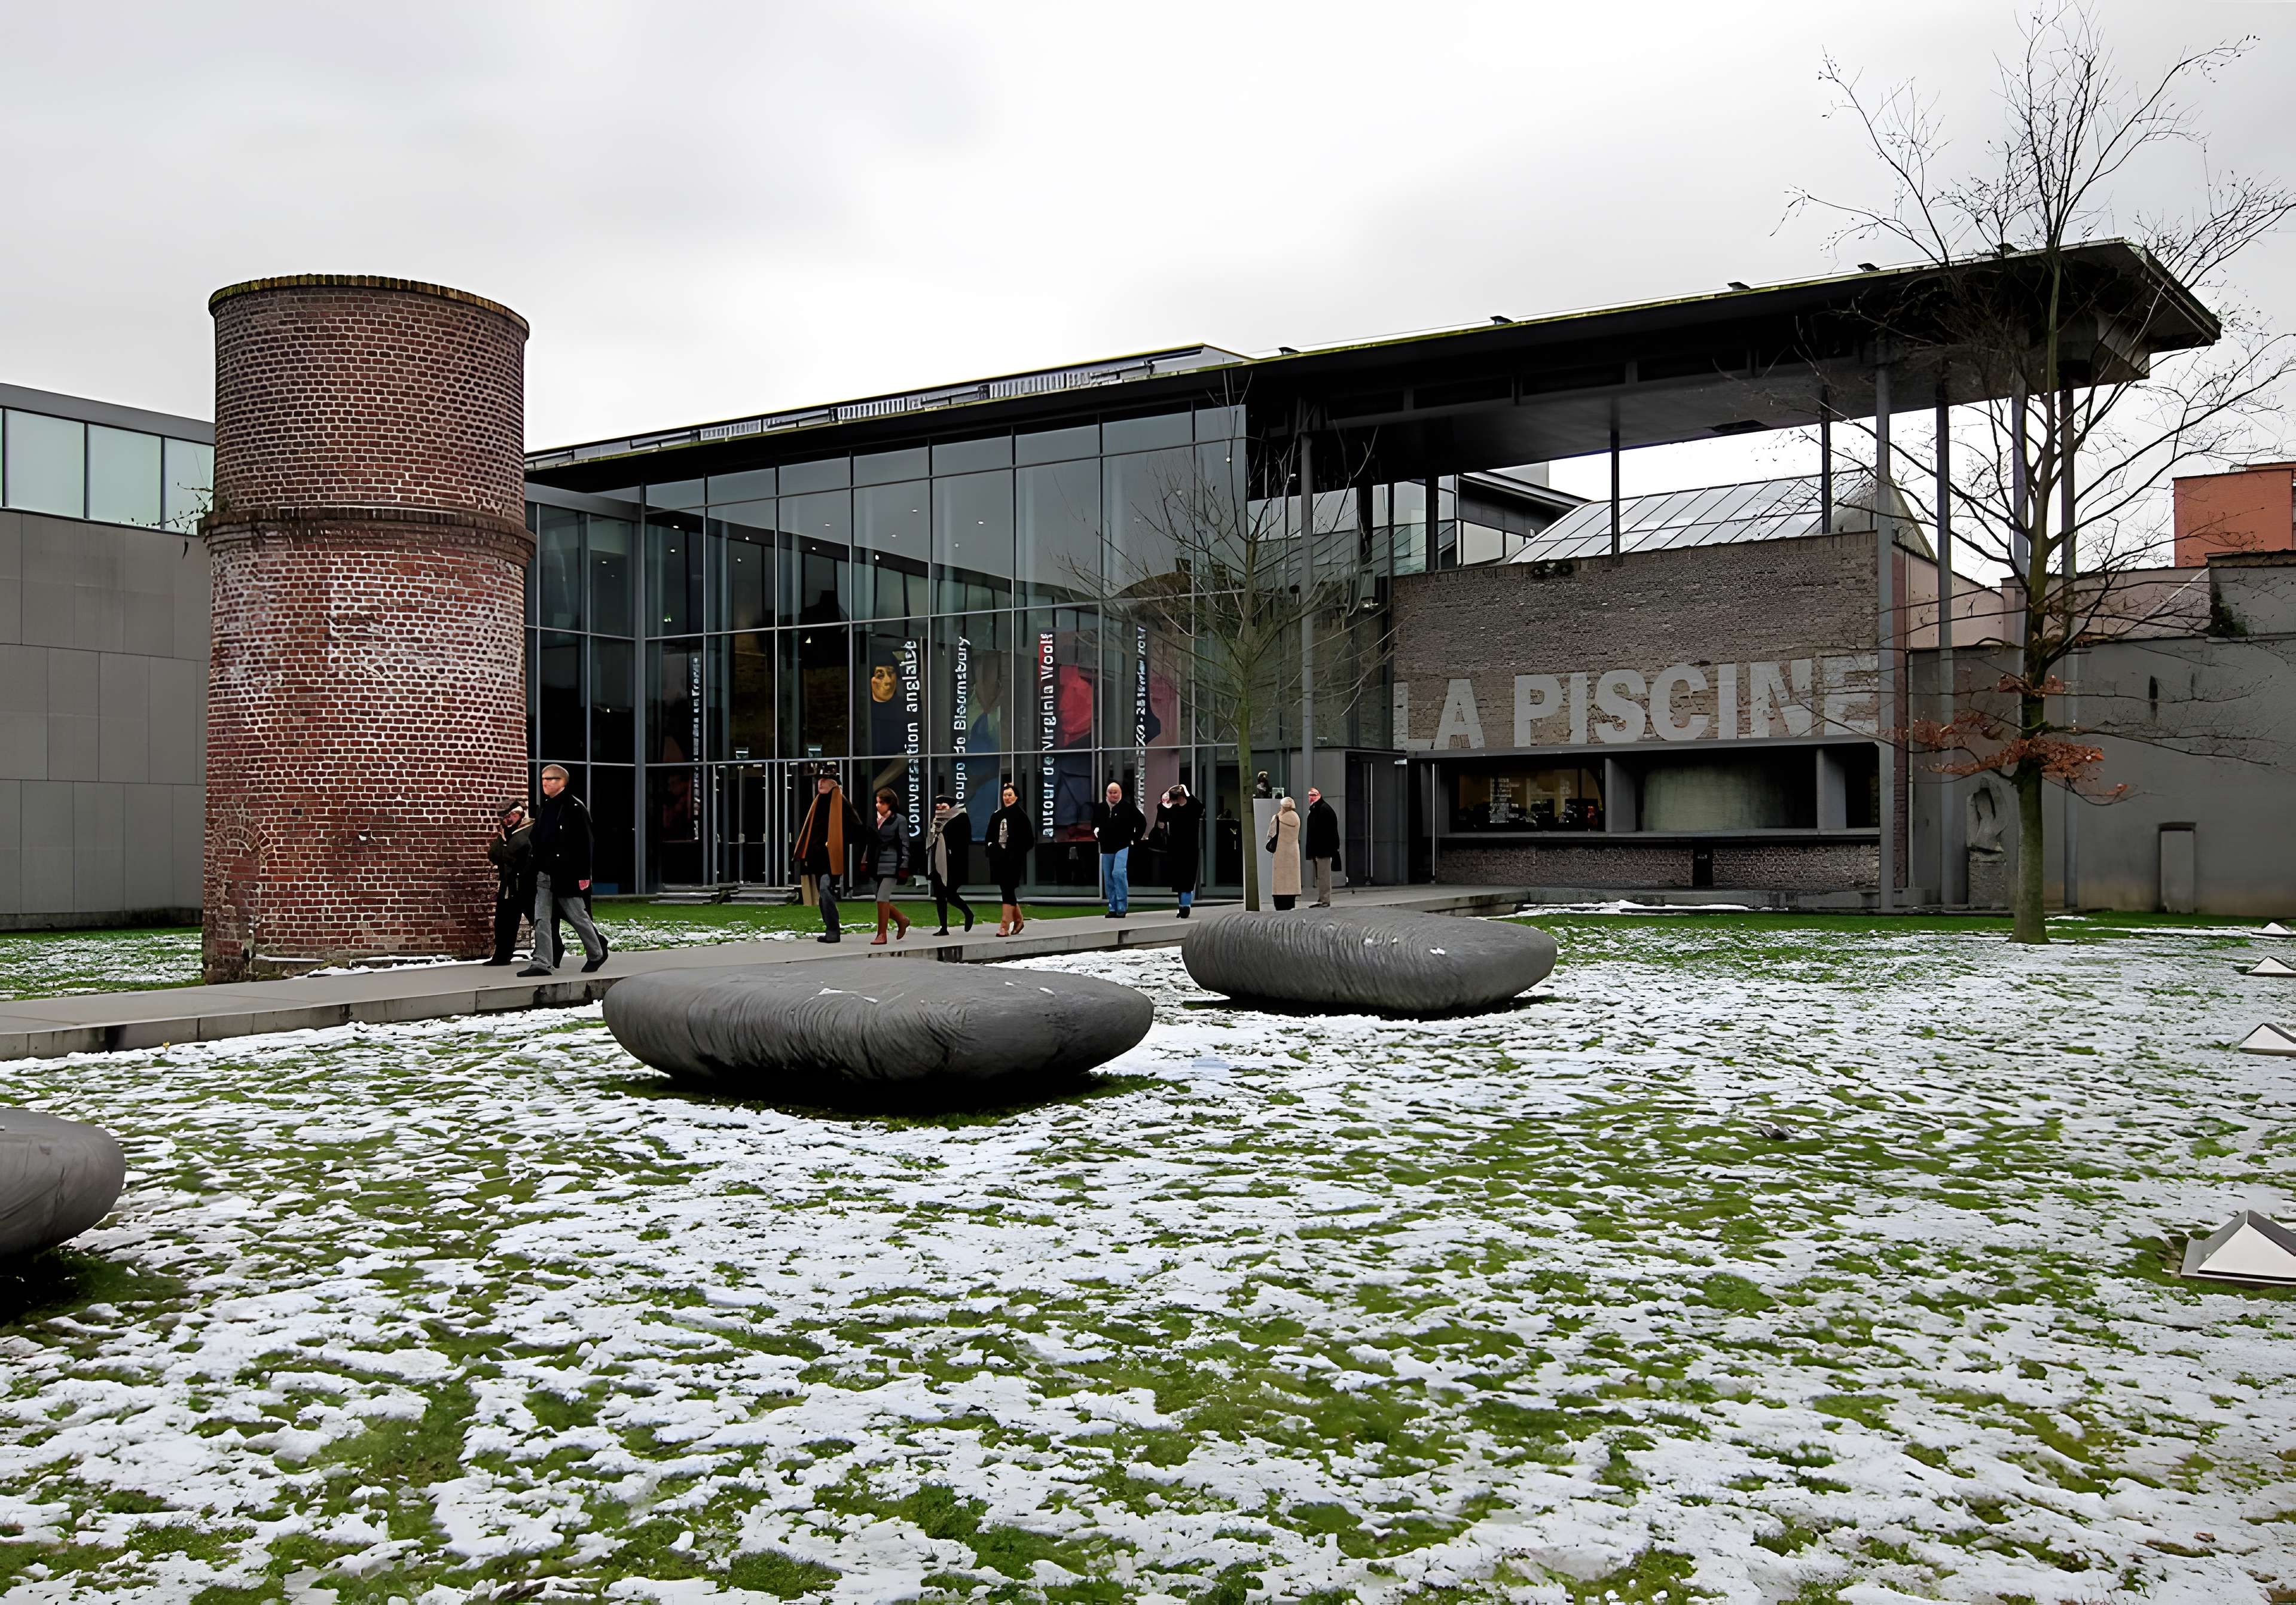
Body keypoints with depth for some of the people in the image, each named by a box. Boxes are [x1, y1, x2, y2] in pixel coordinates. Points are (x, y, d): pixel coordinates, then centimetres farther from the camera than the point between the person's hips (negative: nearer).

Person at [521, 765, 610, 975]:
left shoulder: (575, 808, -9)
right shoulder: (543, 809, 14)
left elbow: (584, 843, -13)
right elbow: (537, 843, 18)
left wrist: (584, 875, -17)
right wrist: (535, 869, 14)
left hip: (566, 875, -7)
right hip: (545, 874, 7)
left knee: (578, 916, 3)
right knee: (541, 920, 0)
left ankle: (597, 954, 22)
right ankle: (541, 963, -1)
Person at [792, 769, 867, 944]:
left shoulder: (840, 803, -5)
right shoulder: (817, 804, 16)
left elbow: (855, 826, -10)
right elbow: (809, 830, 21)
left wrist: (836, 843, -11)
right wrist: (805, 854, 16)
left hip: (832, 857, -8)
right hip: (818, 857, 8)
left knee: (826, 889, -20)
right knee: (824, 893, 10)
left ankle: (833, 932, -21)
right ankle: (831, 929, 16)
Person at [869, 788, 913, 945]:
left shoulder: (899, 820, -4)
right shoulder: (876, 820, 11)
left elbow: (904, 844, -5)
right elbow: (872, 843, 17)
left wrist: (904, 867, -10)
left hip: (892, 866, -6)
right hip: (879, 865, 6)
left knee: (882, 899, -12)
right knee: (882, 901, 6)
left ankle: (882, 935, -5)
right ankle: (902, 920, 29)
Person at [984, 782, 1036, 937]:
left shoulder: (1021, 814, -4)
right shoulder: (997, 815, 11)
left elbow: (1029, 840, -5)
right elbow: (989, 836, 19)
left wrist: (1017, 852, -10)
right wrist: (991, 846, 2)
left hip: (1014, 860, -6)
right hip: (999, 859, 6)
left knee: (1008, 891, -9)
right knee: (1007, 890, 11)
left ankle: (1005, 926, -9)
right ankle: (1018, 920, 28)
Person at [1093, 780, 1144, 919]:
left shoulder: (1128, 808, -5)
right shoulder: (1100, 809, 7)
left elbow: (1142, 823, 4)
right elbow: (1094, 824, 26)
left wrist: (1135, 839, 2)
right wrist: (1097, 834, 12)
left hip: (1123, 847, -5)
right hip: (1107, 849, 5)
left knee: (1119, 874, -20)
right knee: (1108, 879, 8)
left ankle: (1122, 908, -16)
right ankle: (1113, 908, 17)